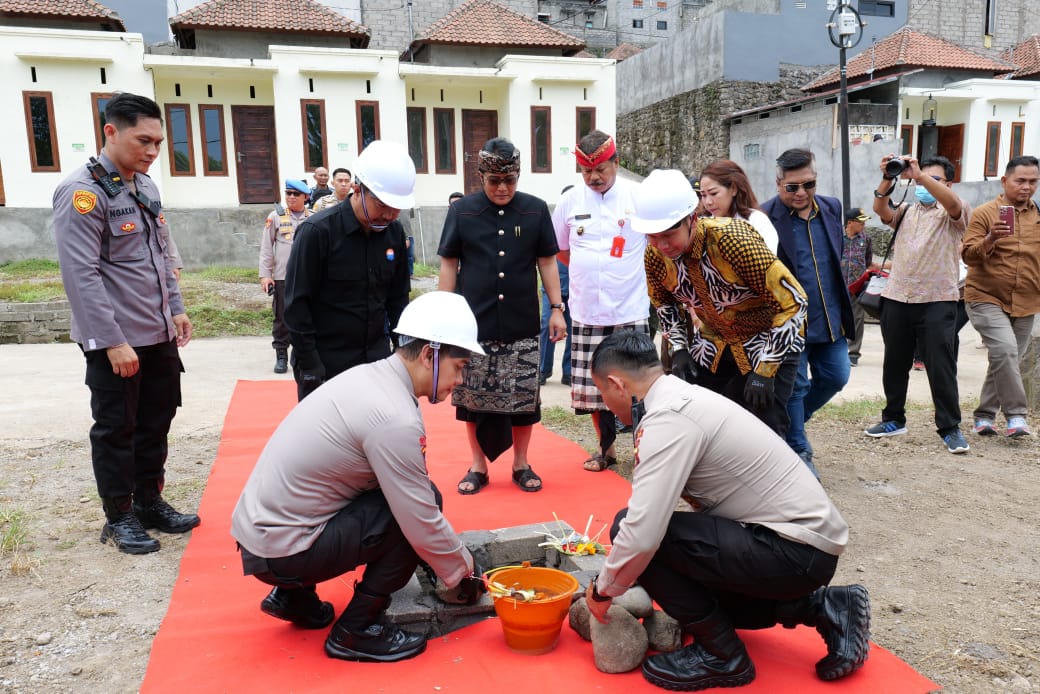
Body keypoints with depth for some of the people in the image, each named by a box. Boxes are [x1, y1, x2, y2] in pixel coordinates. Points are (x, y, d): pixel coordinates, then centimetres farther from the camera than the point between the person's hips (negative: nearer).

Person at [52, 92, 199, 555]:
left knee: (156, 420, 15)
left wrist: (175, 308, 13)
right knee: (116, 429, 6)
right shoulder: (82, 192, -14)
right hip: (116, 341, -7)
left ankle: (149, 501, 30)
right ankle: (118, 517, 21)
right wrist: (114, 341, -20)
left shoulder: (145, 185, 10)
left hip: (159, 334, 7)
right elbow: (81, 274, -19)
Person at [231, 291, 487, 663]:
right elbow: (423, 525, -19)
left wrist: (455, 557, 15)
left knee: (410, 495, 14)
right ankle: (356, 631, 1)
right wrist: (464, 573, 1)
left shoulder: (369, 376, 5)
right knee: (422, 503, -11)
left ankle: (294, 597, 19)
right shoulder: (396, 419, -23)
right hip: (279, 552, -9)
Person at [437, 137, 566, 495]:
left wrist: (557, 308, 3)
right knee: (473, 397, 7)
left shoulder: (535, 210, 2)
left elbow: (547, 261, 7)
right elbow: (449, 264, 4)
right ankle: (478, 465, 23)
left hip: (522, 326, 1)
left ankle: (521, 463, 23)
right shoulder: (461, 211, 0)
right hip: (474, 325, 0)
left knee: (524, 396, 6)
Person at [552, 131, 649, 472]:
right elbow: (559, 249, 17)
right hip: (586, 312, 3)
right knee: (593, 384, 10)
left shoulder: (638, 196, -5)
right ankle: (605, 447, 28)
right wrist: (590, 272, 9)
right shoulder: (569, 201, 3)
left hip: (631, 310, -2)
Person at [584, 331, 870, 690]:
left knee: (633, 531, -17)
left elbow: (642, 532, -26)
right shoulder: (685, 397, 8)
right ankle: (822, 607, 19)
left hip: (796, 551, -10)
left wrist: (602, 590, -10)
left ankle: (721, 656, 0)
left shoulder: (667, 419, -21)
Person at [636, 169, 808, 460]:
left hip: (769, 343, -5)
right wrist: (679, 350, -2)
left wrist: (764, 371, -24)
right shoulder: (655, 256, -14)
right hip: (712, 346, 5)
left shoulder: (733, 239, -32)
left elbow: (794, 302, -26)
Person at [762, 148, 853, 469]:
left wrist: (842, 307, 17)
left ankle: (792, 423, 36)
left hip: (830, 319, 7)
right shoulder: (765, 217, -15)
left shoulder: (832, 208, 6)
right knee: (795, 387, 3)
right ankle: (799, 453, 19)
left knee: (835, 377, 13)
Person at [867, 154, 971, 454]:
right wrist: (888, 179, -20)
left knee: (941, 367, -4)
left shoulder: (955, 213, 5)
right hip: (897, 297, 4)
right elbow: (880, 210, -4)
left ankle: (950, 428, 6)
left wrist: (919, 173, -26)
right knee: (895, 364, 11)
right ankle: (894, 419, 24)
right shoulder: (906, 210, 16)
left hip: (938, 300, -4)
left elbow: (952, 203, -18)